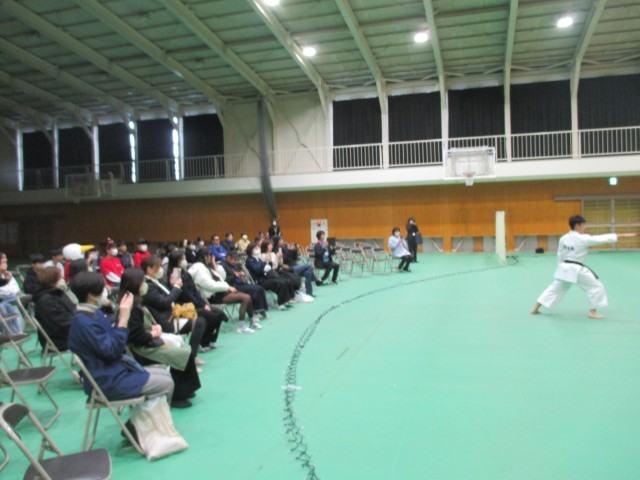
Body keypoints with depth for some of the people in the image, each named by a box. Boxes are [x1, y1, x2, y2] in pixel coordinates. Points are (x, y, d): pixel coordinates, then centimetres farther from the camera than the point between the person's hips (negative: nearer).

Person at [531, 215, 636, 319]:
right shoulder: (583, 239, -15)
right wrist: (623, 235, -8)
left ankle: (536, 308, 16)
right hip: (577, 270, -7)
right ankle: (592, 312, 12)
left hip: (564, 268, 7)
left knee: (555, 288, 17)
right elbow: (603, 238, -13)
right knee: (596, 287, 7)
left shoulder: (563, 238, 3)